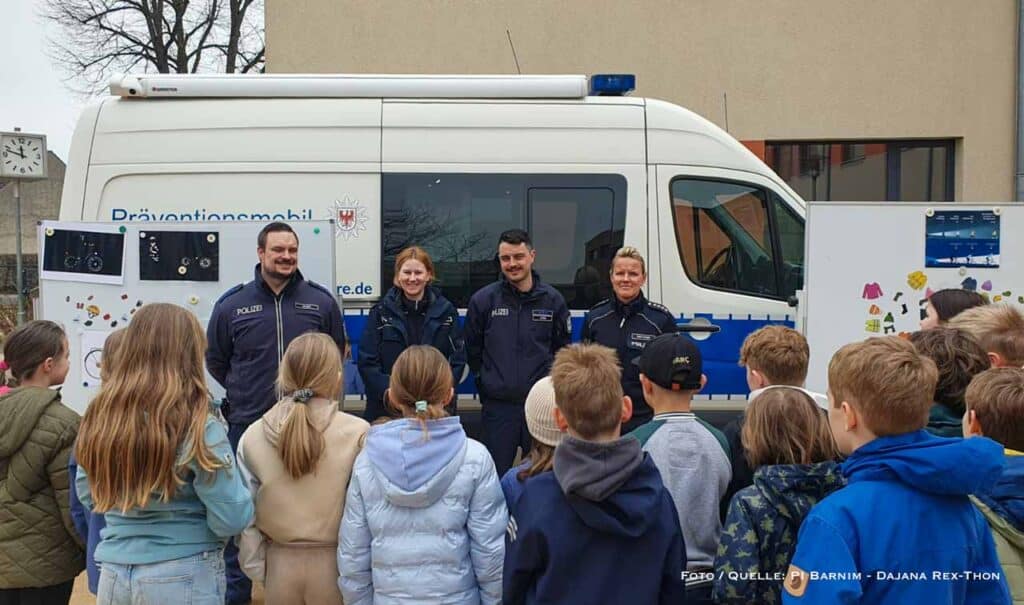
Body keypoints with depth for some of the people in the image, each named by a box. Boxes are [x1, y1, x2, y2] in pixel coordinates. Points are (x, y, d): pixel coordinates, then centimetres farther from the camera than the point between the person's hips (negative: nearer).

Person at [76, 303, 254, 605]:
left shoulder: (100, 415, -5)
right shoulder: (197, 424, -19)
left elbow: (88, 496, 10)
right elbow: (232, 520, -17)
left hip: (113, 575, 4)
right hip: (184, 577, -4)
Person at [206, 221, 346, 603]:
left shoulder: (322, 302, 0)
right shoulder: (232, 305, -1)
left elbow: (336, 354, 13)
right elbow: (215, 360, 11)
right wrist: (244, 393, 11)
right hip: (248, 426, 0)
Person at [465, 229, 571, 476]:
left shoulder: (552, 300, 2)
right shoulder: (483, 299, -2)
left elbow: (563, 349, 11)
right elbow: (472, 349, 7)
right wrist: (487, 382, 8)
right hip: (498, 406, -1)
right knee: (496, 474, 6)